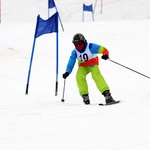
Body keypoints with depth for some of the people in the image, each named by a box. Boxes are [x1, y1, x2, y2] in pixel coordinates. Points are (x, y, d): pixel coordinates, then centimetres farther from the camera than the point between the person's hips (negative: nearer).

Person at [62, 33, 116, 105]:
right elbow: (71, 62, -3)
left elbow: (102, 49, -24)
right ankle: (85, 95, -16)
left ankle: (107, 94, -36)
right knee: (79, 77, -25)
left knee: (96, 75, -30)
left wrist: (105, 54, -46)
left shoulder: (90, 47, -22)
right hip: (83, 66, 4)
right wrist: (67, 72, -14)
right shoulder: (75, 52, -9)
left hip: (93, 64, -4)